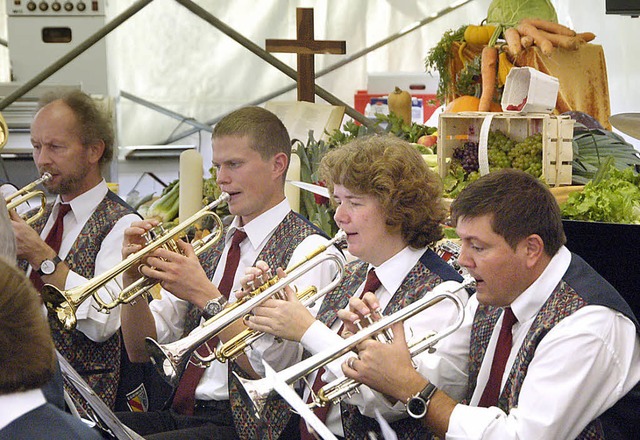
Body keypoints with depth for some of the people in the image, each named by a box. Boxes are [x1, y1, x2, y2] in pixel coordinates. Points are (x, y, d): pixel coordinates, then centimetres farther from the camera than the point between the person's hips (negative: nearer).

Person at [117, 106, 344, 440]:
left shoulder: (308, 249, -5)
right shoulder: (213, 245, 17)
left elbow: (271, 366, -16)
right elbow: (141, 350, 14)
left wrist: (205, 295, -17)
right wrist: (133, 277, -3)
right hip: (181, 412, 7)